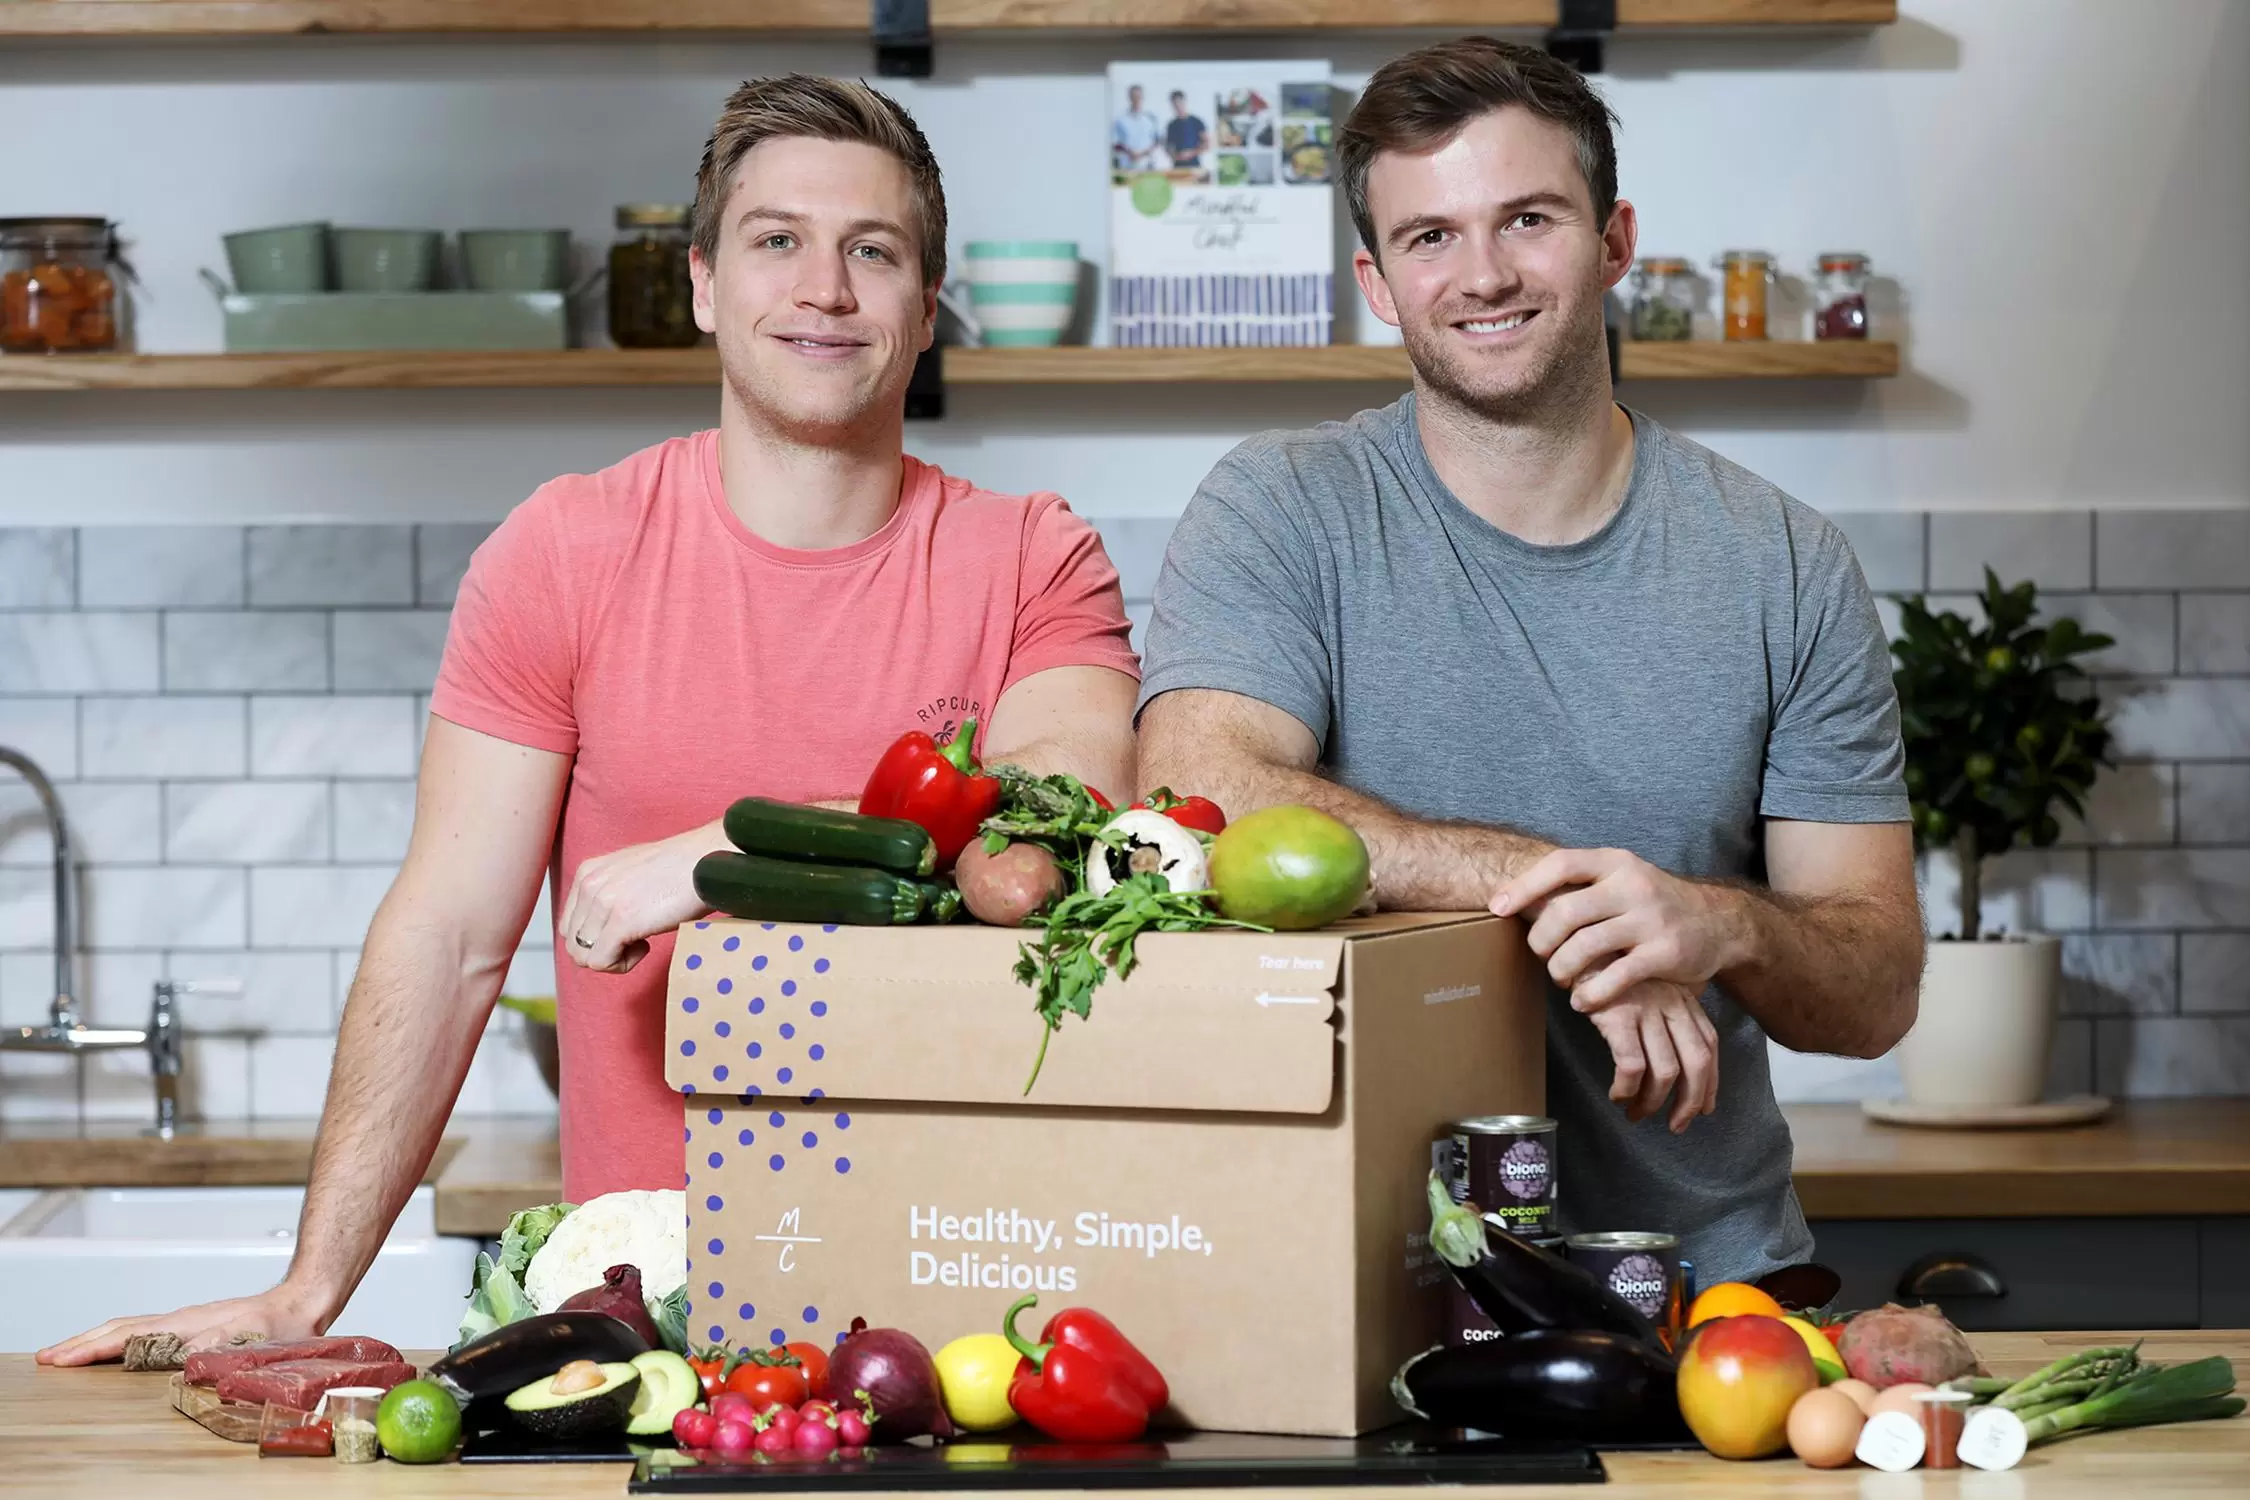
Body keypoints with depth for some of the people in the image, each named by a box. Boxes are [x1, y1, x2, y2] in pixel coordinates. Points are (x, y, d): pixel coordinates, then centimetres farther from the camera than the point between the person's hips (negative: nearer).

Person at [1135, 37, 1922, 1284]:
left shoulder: (1786, 569, 6)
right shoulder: (1281, 514, 2)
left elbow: (1879, 991, 4)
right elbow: (1197, 800, -15)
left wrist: (1725, 928, -18)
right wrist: (1543, 884, -20)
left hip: (1705, 1267, 2)